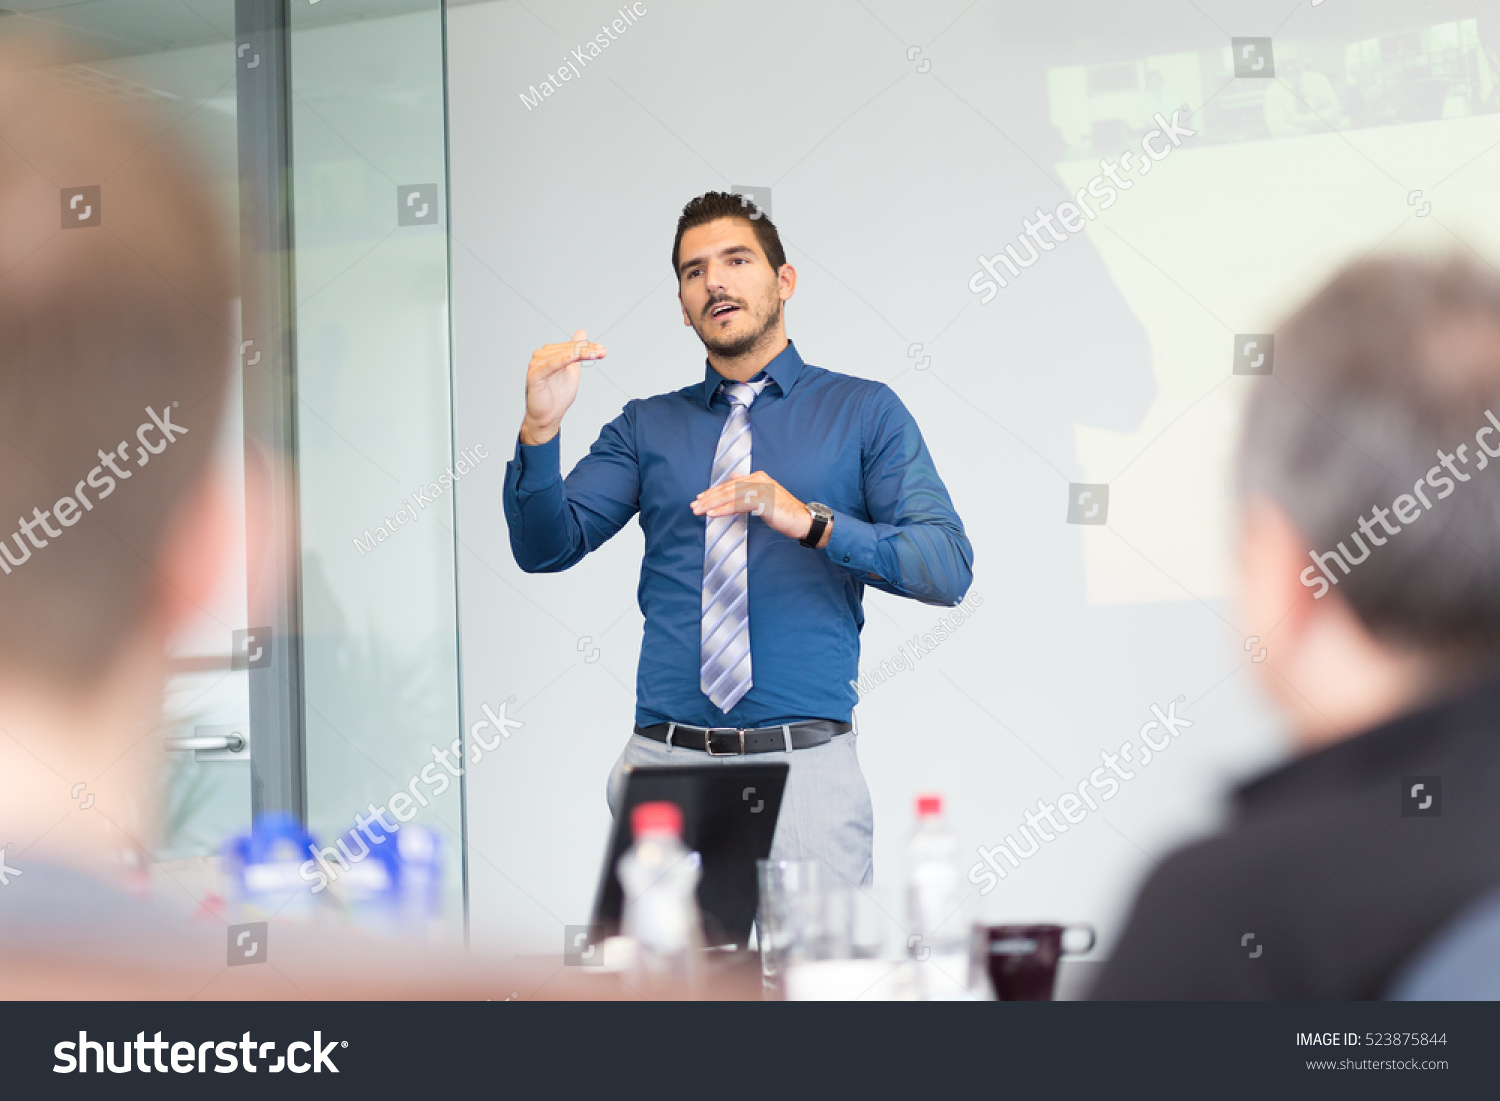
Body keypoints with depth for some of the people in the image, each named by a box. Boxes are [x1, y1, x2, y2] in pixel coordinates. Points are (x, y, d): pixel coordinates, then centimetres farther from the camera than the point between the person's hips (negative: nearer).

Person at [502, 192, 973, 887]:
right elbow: (545, 548, 6)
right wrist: (540, 430, -10)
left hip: (805, 771, -2)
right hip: (663, 762, 2)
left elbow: (949, 568, -4)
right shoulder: (646, 427, 15)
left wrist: (809, 521, -19)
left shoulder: (863, 412, 7)